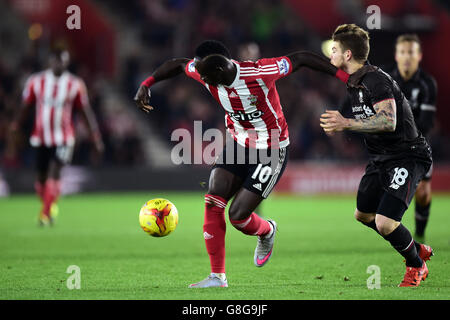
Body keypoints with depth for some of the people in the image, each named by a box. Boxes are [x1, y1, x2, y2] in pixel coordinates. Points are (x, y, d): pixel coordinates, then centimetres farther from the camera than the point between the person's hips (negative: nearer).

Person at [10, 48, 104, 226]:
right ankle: (50, 205, 31)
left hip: (63, 138, -2)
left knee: (54, 173, -16)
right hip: (41, 138, 2)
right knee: (41, 177, 7)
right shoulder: (36, 81, 0)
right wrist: (17, 124, -9)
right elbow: (26, 107, 6)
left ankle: (46, 214, -11)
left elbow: (86, 112, 5)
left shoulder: (75, 85, -1)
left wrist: (96, 137, 1)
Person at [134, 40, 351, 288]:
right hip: (239, 145, 6)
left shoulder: (258, 73, -30)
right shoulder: (208, 73, -13)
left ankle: (267, 232, 27)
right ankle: (217, 276, -2)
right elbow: (178, 64, 7)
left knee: (237, 216, -10)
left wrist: (344, 76, -21)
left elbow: (301, 58, -19)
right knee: (213, 201, -11)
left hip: (272, 152, -6)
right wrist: (146, 85, 0)